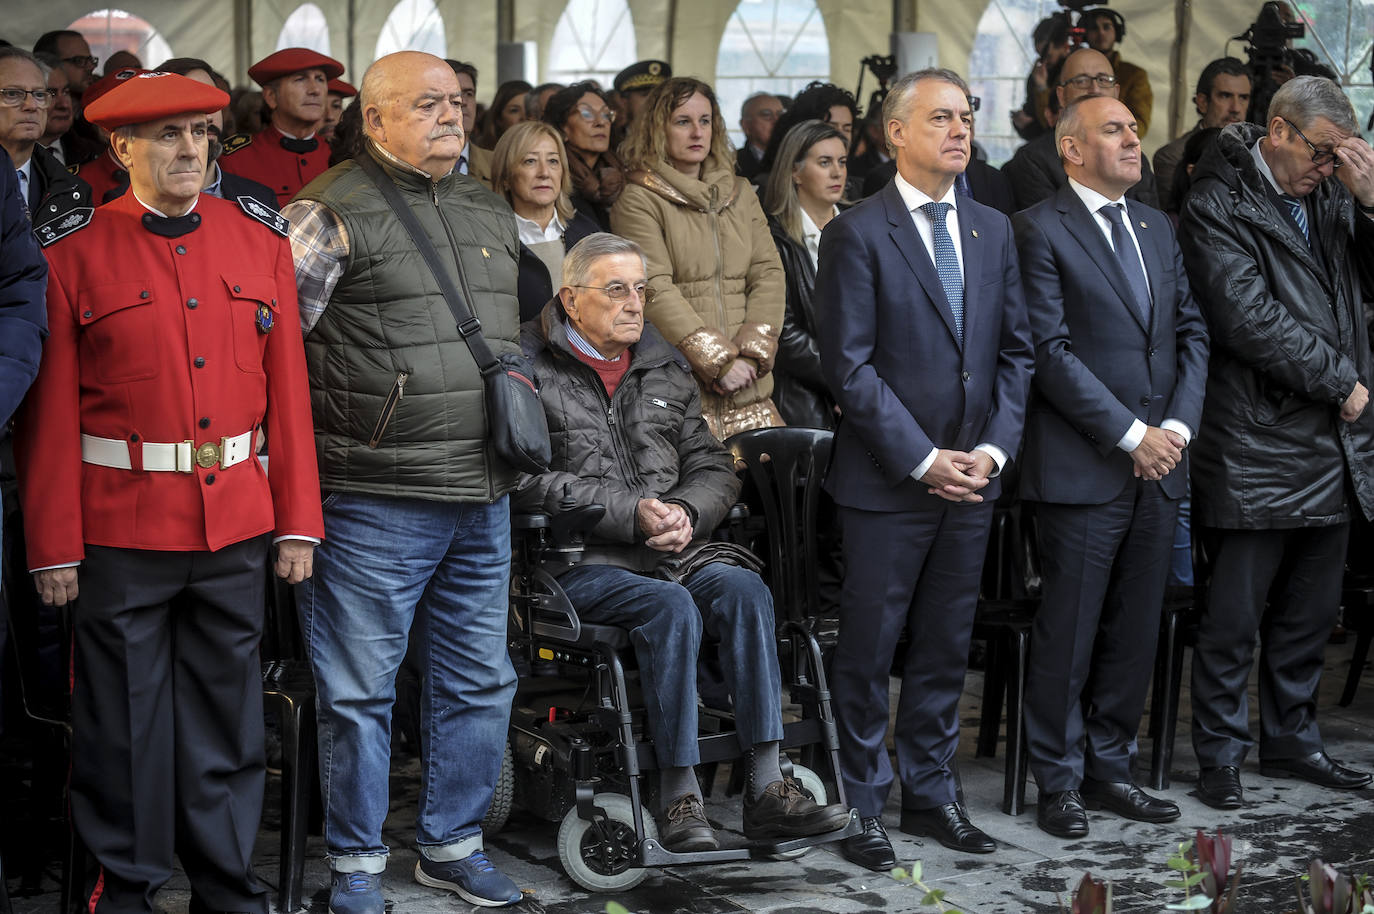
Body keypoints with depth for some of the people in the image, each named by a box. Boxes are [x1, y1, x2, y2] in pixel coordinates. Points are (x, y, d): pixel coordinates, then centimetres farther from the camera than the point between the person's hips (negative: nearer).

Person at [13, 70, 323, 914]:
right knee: (124, 717, 7)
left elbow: (289, 391, 7)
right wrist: (54, 548, -6)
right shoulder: (75, 255, -4)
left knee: (227, 710, 12)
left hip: (237, 525, 3)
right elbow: (50, 414, -4)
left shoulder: (262, 241, 6)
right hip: (120, 526, -3)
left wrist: (298, 521, 3)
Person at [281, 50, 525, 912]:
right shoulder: (333, 213, -7)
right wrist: (323, 433, -10)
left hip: (483, 500, 7)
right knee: (360, 693, 2)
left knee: (480, 683, 14)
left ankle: (454, 843, 29)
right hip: (374, 504, -7)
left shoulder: (493, 212, 15)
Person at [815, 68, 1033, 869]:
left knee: (946, 650, 13)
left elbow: (1017, 351, 11)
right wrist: (922, 460, -14)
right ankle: (862, 804, 14)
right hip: (887, 481, -5)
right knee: (868, 651, 3)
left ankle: (931, 792, 24)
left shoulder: (993, 230, 11)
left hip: (973, 476, 5)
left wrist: (995, 448, -3)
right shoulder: (858, 233, -7)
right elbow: (850, 365, -11)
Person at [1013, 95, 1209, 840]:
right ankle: (1059, 781, 13)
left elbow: (1192, 332, 13)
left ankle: (1109, 767, 23)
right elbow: (1051, 351, -12)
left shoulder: (1157, 228, 16)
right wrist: (1132, 435, -14)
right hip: (1082, 466, -6)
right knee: (1068, 631, 0)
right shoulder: (1039, 230, -6)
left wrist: (1177, 425, -3)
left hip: (1160, 465, 6)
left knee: (1136, 630, 11)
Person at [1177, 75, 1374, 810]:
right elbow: (1249, 320, -17)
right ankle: (1220, 755, 11)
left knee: (1310, 611, 15)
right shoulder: (1217, 204, -8)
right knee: (1235, 617, 0)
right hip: (1257, 447, -7)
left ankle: (1291, 740, 28)